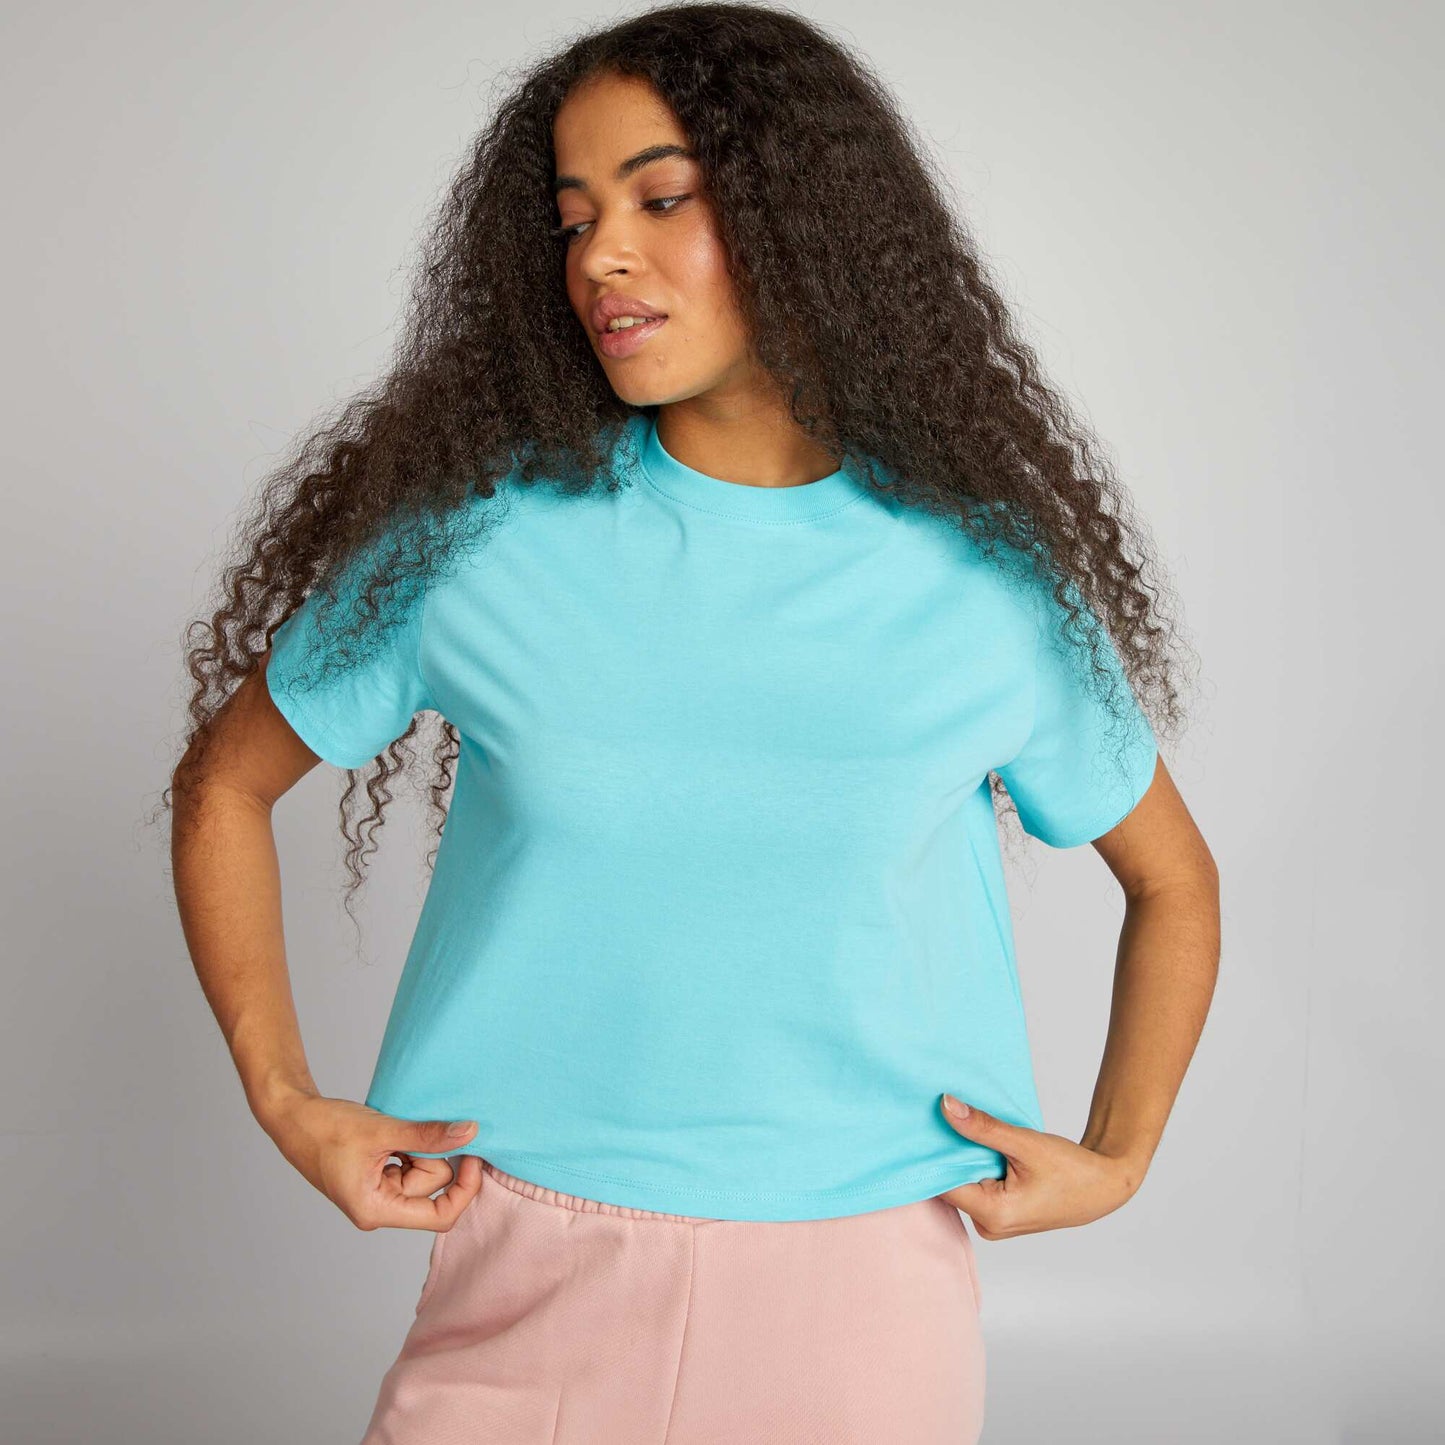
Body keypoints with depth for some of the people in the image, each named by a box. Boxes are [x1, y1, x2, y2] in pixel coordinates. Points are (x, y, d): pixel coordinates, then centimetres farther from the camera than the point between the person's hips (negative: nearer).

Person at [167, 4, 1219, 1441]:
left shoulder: (985, 579, -5)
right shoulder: (476, 538, -7)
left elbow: (1174, 879, 10)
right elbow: (223, 783, 6)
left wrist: (1115, 1159, 0)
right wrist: (284, 1101, 0)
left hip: (861, 1289, 1)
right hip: (528, 1280, 0)